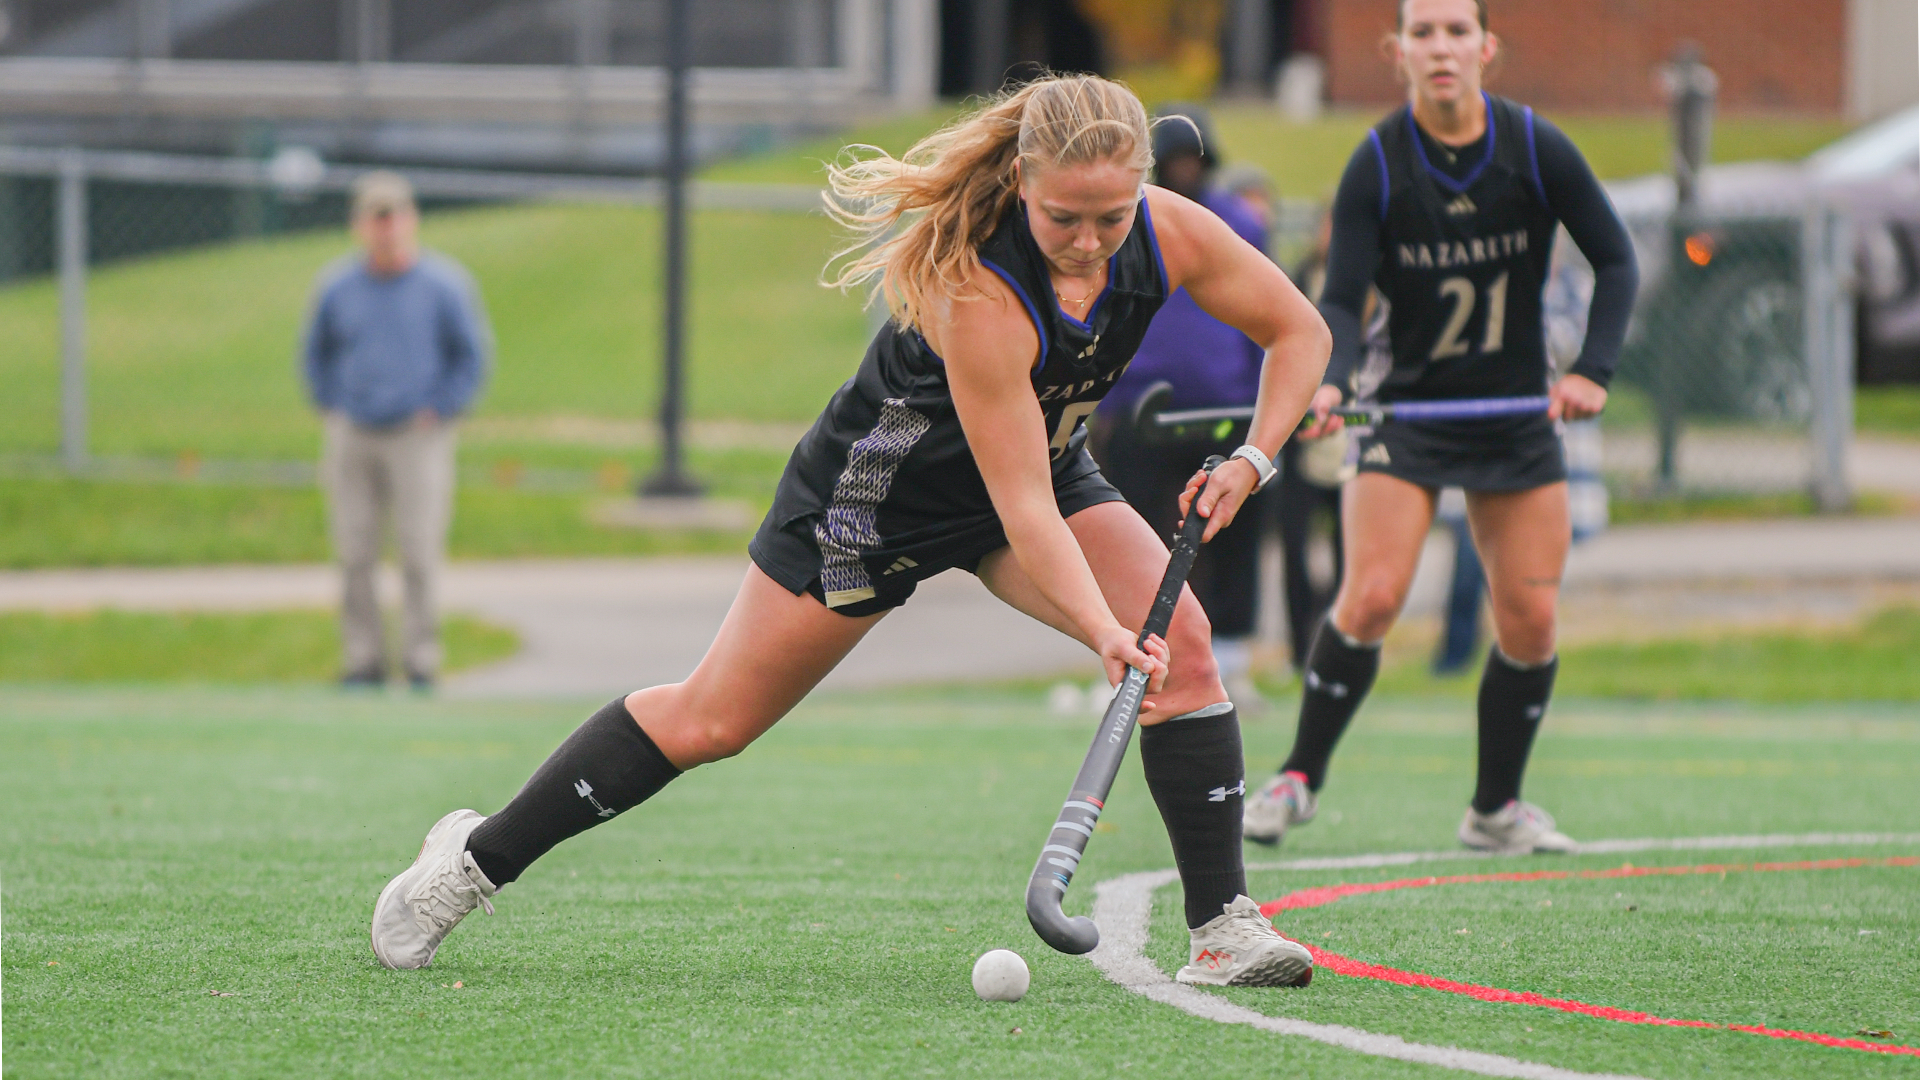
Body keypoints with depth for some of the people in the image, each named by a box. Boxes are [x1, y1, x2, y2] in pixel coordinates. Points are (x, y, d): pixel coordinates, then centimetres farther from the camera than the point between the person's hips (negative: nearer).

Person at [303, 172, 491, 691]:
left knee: (419, 554, -6)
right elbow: (317, 352, 19)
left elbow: (472, 355, 4)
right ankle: (364, 658, 8)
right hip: (351, 435, 3)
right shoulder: (337, 287, 5)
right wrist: (331, 409, 9)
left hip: (418, 436, -3)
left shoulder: (444, 285, -3)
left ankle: (422, 658, 1)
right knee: (354, 555, 1)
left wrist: (438, 413, -3)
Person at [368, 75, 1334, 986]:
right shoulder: (976, 292, -39)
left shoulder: (1170, 235, -23)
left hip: (1048, 462, 5)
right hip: (879, 489, -5)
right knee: (710, 721, 2)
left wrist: (1252, 459, -20)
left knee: (1179, 636, -19)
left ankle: (1224, 929, -12)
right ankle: (476, 858, 20)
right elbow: (1025, 510, -38)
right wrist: (1104, 632, -49)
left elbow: (1300, 331, -6)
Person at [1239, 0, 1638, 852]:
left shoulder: (1537, 150, -8)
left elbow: (1614, 260, 0)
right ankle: (1299, 779, -2)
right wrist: (1329, 383, -35)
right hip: (1408, 408, -2)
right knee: (1371, 597, -18)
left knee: (1530, 618, -3)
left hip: (1518, 412, 2)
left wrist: (1593, 369, -14)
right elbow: (1341, 300, -15)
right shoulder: (1377, 165, -12)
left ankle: (1497, 808, 14)